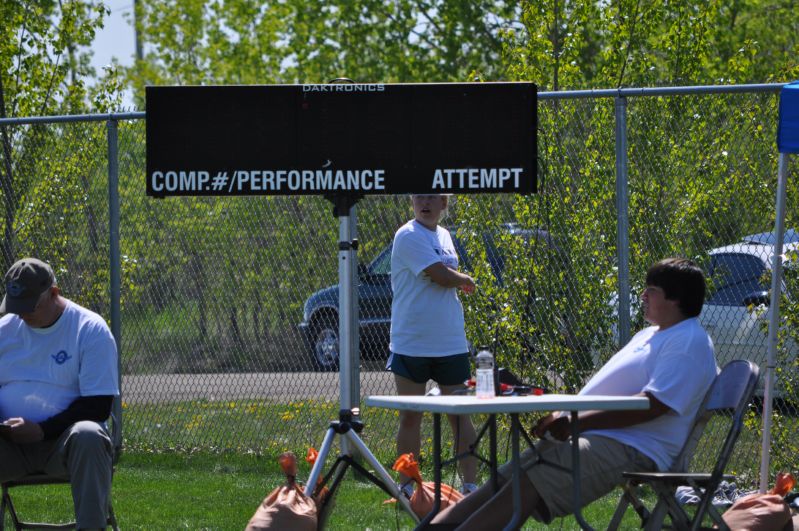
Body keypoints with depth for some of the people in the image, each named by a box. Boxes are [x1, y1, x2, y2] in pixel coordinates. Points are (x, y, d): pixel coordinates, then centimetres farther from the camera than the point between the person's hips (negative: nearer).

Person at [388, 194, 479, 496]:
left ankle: (470, 485, 6)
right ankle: (407, 488, 10)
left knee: (460, 417, 3)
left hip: (451, 343, 6)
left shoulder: (444, 236, 14)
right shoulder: (409, 236, -10)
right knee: (410, 417, 2)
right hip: (411, 344, -6)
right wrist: (466, 280, -1)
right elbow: (442, 276, -19)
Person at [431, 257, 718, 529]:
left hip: (632, 449, -10)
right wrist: (564, 414, 7)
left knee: (530, 483, -25)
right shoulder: (648, 336, 25)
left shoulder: (690, 343, -8)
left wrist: (577, 421, -19)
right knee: (502, 481, -5)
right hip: (592, 436, 10)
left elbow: (652, 406, -19)